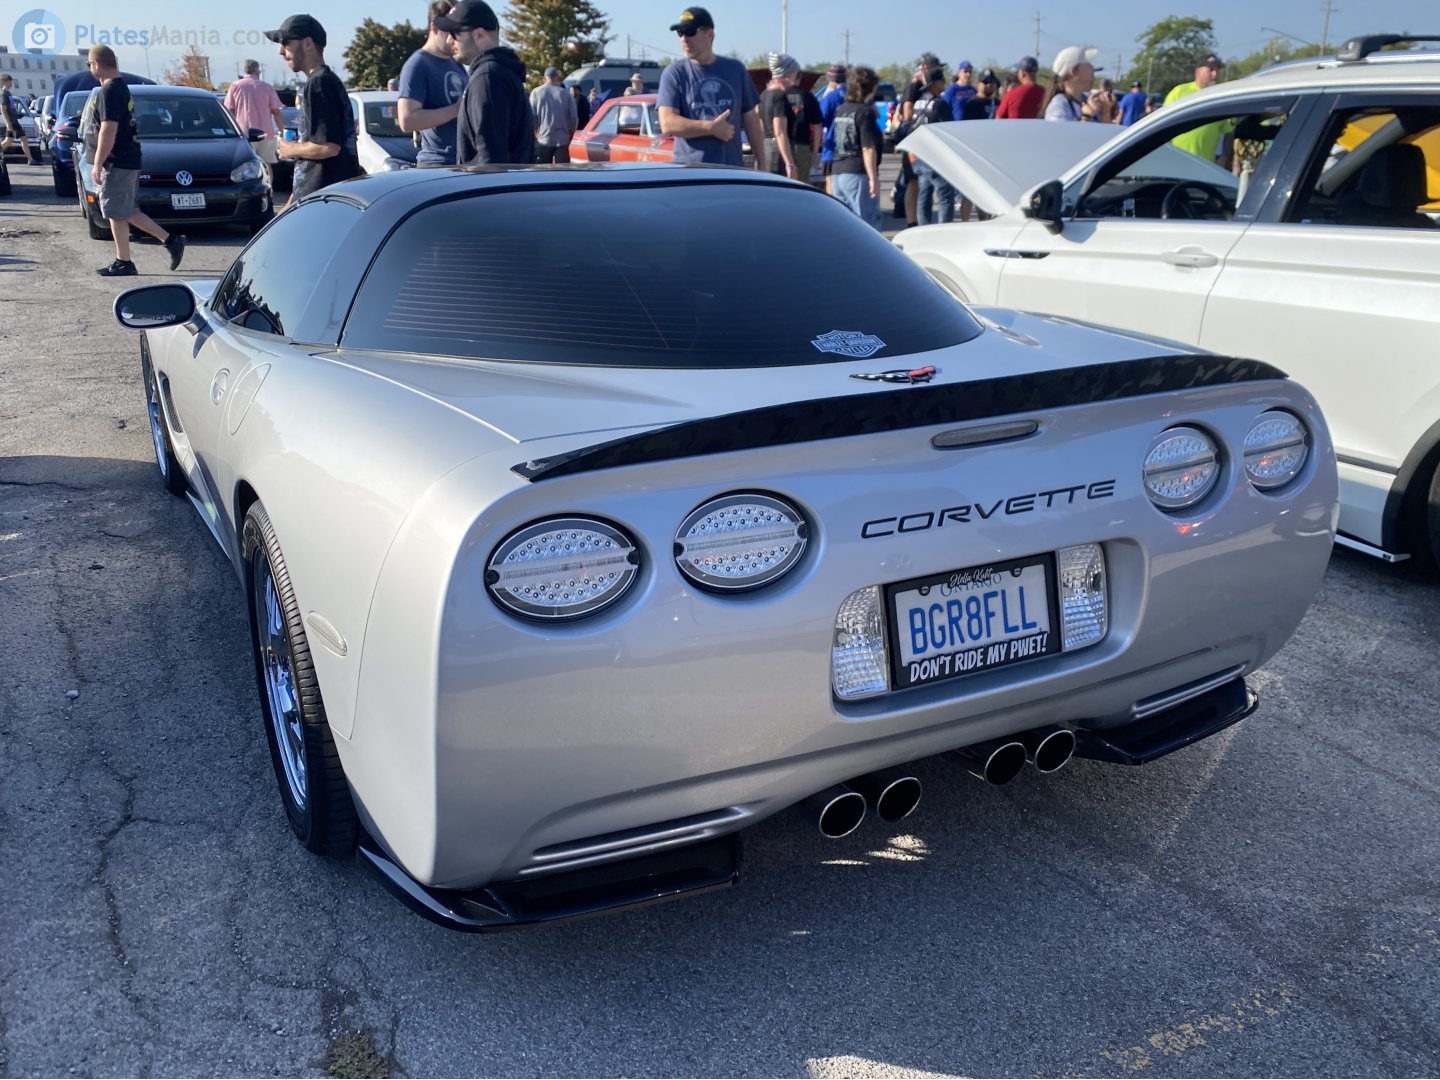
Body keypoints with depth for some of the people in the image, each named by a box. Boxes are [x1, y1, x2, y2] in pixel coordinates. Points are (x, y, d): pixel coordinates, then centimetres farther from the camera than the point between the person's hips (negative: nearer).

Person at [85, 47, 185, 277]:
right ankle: (171, 240, 13)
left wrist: (97, 164, -19)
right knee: (126, 212, 15)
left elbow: (108, 131, -22)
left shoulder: (109, 91, -16)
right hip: (129, 160, 10)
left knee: (117, 214, -2)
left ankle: (123, 263, 4)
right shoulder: (121, 87, 15)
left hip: (118, 163, -10)